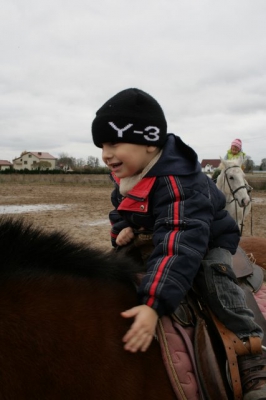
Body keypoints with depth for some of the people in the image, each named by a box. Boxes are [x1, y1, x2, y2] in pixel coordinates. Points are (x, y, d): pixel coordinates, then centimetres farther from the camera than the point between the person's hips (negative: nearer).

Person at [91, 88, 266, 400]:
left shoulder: (176, 181, -41)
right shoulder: (125, 175, -12)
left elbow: (180, 246, -52)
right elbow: (119, 210, 9)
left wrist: (154, 305, -61)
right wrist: (123, 229, -16)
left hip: (210, 242, -8)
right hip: (157, 239, 9)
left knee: (212, 275, -34)